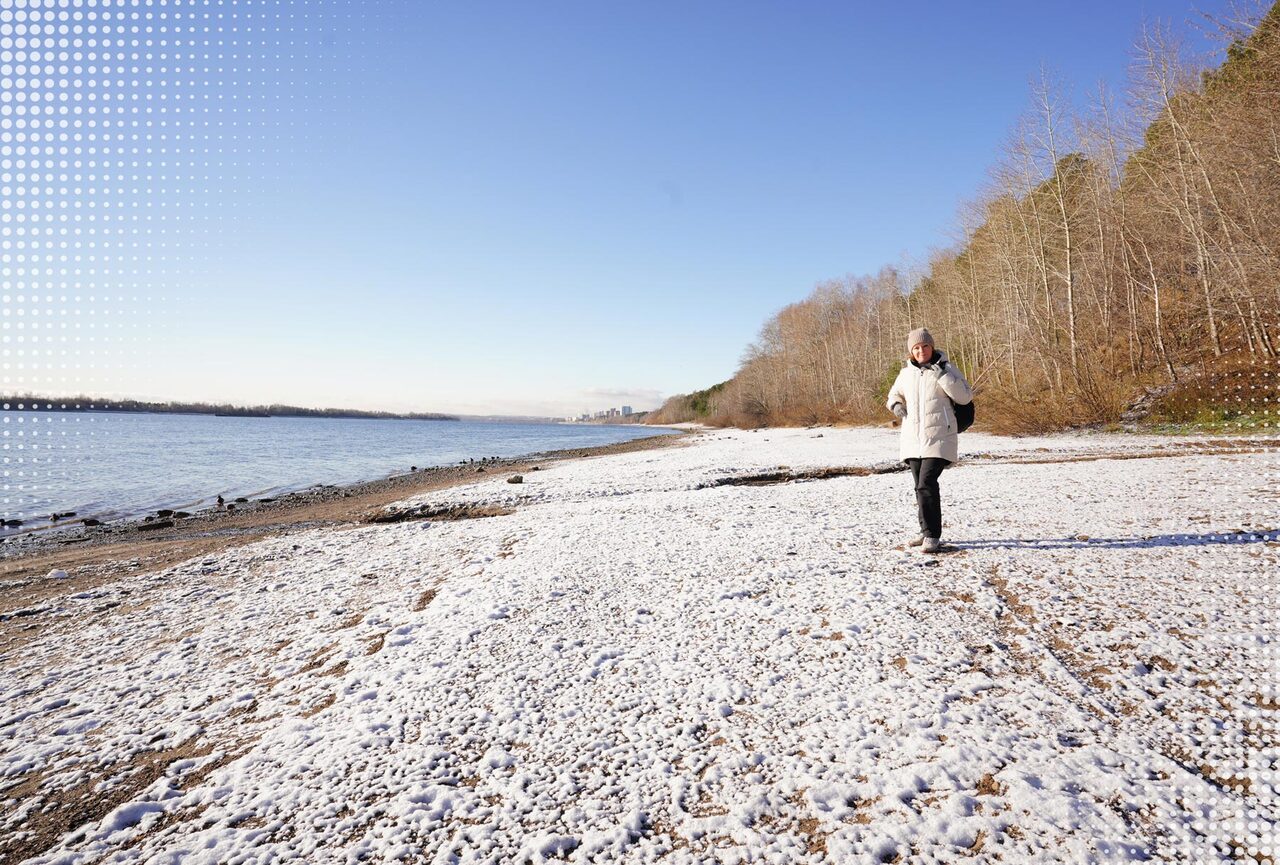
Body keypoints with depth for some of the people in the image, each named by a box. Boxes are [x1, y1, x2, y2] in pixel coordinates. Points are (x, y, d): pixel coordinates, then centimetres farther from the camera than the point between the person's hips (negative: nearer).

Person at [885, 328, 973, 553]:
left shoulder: (946, 369, -2)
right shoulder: (906, 373, 9)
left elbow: (965, 397, -10)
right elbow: (895, 392, 28)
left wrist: (943, 376, -19)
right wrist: (895, 403, 5)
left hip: (938, 438, -5)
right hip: (913, 440, 5)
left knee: (927, 484, -17)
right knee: (921, 487, 12)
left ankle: (932, 536, -10)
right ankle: (926, 531, 26)